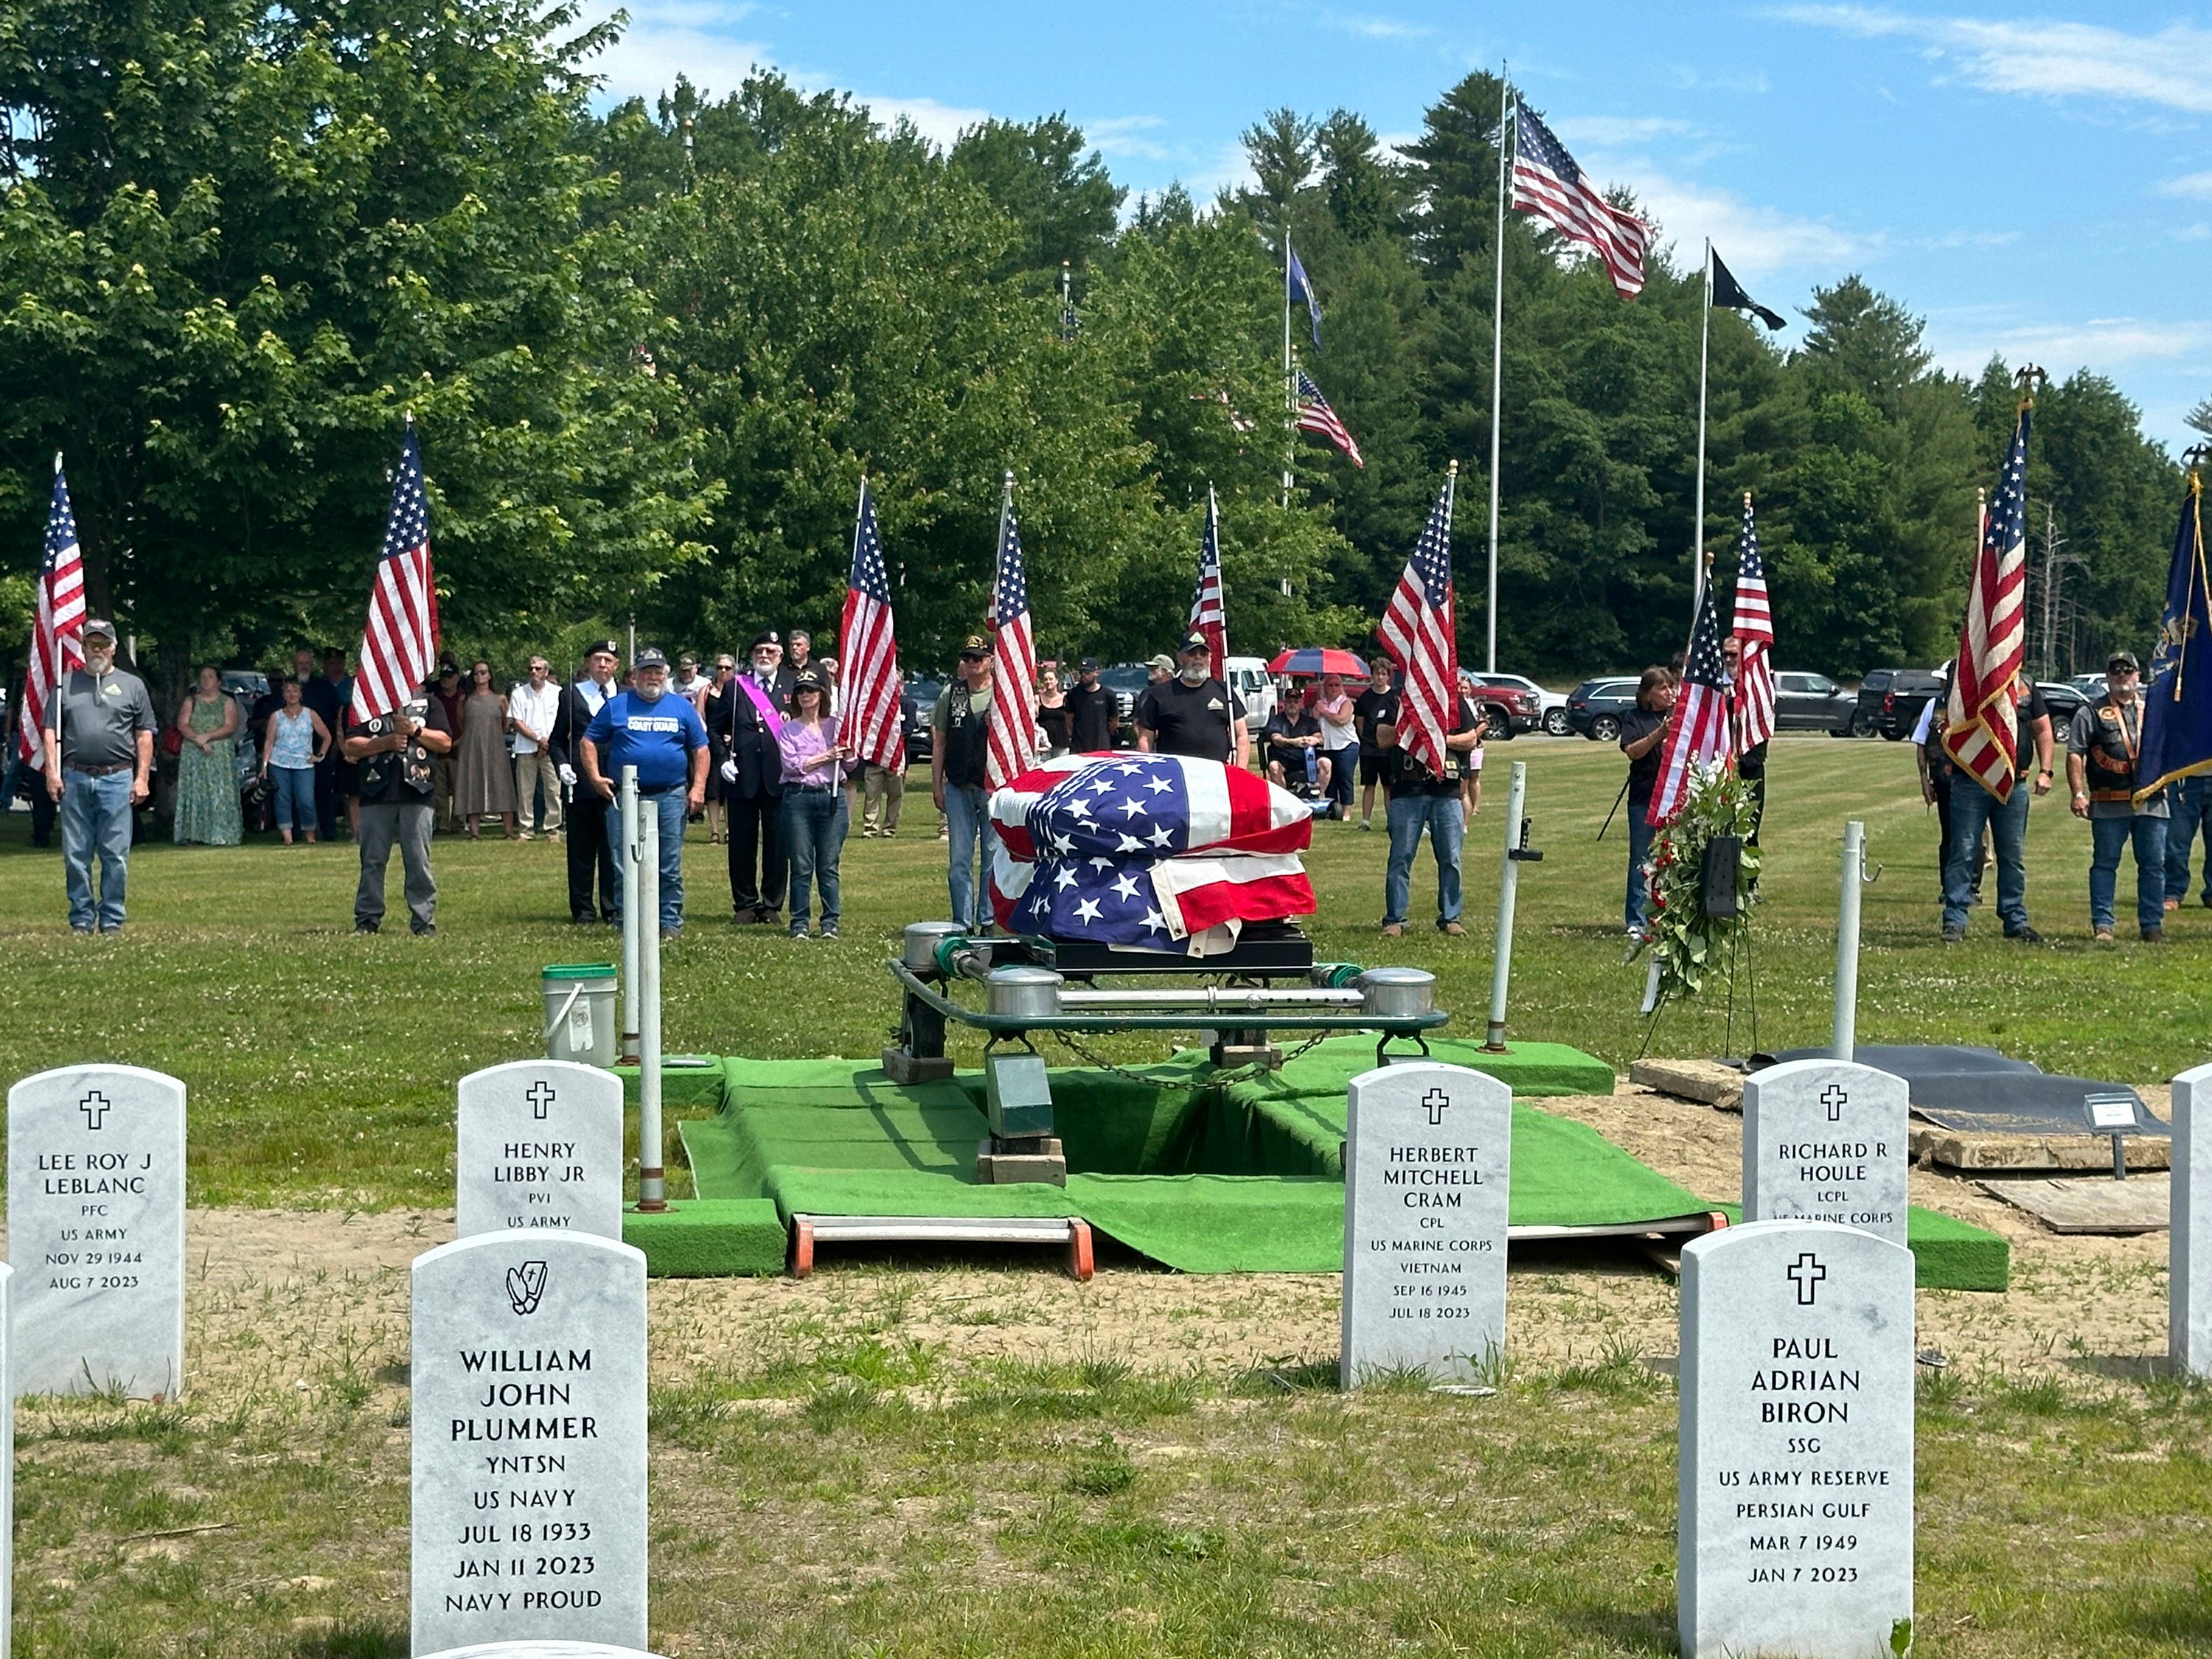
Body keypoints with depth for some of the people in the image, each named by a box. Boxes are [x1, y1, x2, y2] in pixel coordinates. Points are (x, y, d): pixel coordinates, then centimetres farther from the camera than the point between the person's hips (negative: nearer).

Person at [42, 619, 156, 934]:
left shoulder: (132, 685, 10)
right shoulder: (66, 684, 13)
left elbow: (145, 735, 8)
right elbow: (51, 731, 10)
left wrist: (142, 778, -1)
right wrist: (52, 772, -1)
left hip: (117, 778, -1)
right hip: (75, 778, 1)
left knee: (116, 856, -2)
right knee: (75, 854, 3)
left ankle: (112, 919, 5)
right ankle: (81, 918, 10)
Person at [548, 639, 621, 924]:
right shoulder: (572, 695, 11)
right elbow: (557, 739, 12)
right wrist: (562, 764, -5)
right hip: (581, 782, 1)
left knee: (614, 848, -2)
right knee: (580, 849, 4)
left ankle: (614, 909, 3)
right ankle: (581, 909, 11)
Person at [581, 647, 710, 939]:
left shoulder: (682, 707, 10)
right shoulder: (616, 706, 7)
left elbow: (700, 748, 11)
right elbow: (589, 741, 9)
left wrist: (698, 787, 0)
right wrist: (595, 777, -4)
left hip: (671, 797, 0)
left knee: (670, 868, 2)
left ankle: (670, 923, 8)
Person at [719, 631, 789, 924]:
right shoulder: (735, 688, 10)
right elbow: (717, 729, 12)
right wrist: (724, 759, -2)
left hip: (779, 778, 0)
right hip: (742, 777, 0)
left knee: (777, 843, 1)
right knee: (742, 843, 4)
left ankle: (772, 905, 10)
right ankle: (745, 904, 13)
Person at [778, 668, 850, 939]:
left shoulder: (836, 725, 11)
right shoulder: (789, 729, 7)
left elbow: (851, 762, 10)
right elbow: (793, 764, -5)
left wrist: (846, 752, -10)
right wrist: (826, 757, -8)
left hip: (832, 797, 1)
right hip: (799, 797, -1)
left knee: (829, 865, 2)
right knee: (801, 866, 0)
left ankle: (830, 923, 7)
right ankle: (799, 924, 4)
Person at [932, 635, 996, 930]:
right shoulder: (951, 694, 10)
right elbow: (939, 742, 13)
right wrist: (936, 785, 9)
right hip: (958, 788, 3)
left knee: (994, 857, 1)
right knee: (959, 860, 3)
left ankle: (988, 922, 8)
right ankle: (963, 925, 8)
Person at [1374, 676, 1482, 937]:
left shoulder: (1456, 701, 14)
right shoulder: (1396, 700, 9)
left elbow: (1471, 739, 7)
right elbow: (1383, 738, -2)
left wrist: (1443, 739, -8)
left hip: (1447, 791, 1)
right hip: (1407, 791, -1)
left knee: (1451, 859, 1)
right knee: (1400, 858, -1)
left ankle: (1450, 918, 9)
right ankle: (1394, 920, 4)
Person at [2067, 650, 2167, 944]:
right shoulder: (2091, 714, 6)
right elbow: (2075, 755, 0)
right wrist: (2078, 793, -10)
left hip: (2152, 802, 3)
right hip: (2109, 806, -3)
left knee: (2154, 865, 3)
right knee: (2104, 864, -1)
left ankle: (2152, 925, 10)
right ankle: (2103, 925, 4)